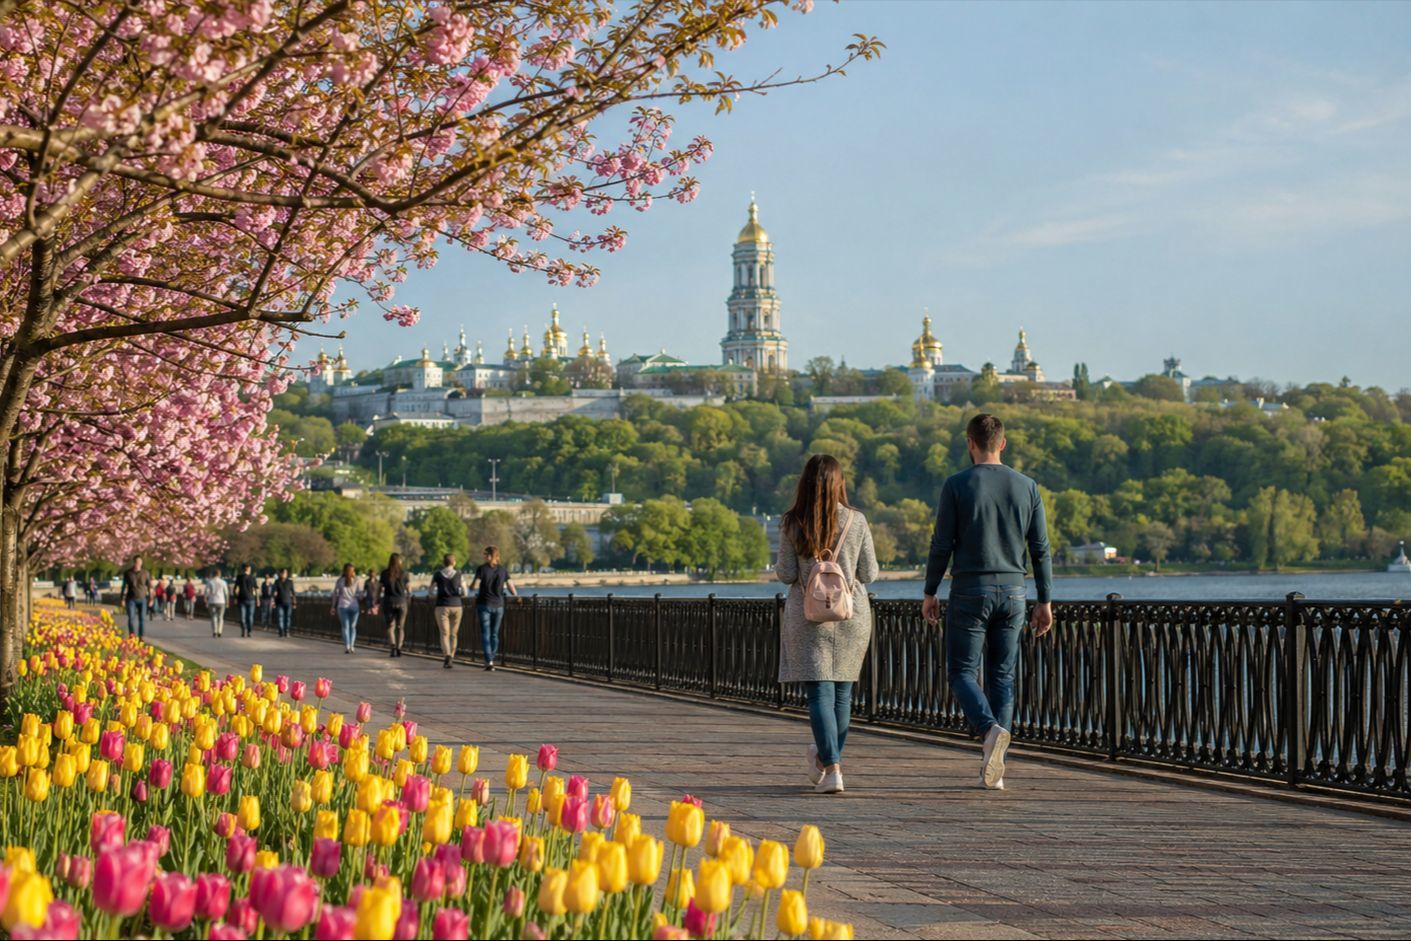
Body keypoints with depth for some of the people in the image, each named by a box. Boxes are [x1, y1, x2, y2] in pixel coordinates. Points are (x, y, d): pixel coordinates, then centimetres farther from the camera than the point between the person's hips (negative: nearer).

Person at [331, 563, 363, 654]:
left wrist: (334, 607, 10)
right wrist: (361, 605, 10)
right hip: (354, 606, 0)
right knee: (353, 626, 11)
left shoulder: (339, 581, 3)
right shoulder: (357, 581, 1)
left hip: (342, 606, 0)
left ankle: (347, 646, -12)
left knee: (345, 627, 0)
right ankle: (351, 646, 4)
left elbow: (335, 594, 5)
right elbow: (360, 595, -1)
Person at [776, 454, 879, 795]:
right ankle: (828, 757, 27)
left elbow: (786, 574, -5)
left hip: (809, 614, -1)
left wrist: (780, 568, 16)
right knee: (843, 691, 15)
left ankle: (831, 768, -13)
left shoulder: (791, 524, -5)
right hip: (852, 614, 1)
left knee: (820, 692, -3)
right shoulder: (856, 521, -2)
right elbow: (869, 573, 2)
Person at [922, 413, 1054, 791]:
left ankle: (991, 729, -24)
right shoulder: (1026, 487, 4)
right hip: (1012, 592, 3)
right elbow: (1040, 549, 3)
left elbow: (942, 544, -7)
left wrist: (929, 593, 3)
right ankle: (994, 771, 6)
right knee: (1002, 677, 9)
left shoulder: (956, 485, -6)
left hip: (969, 592, -3)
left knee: (962, 671, 6)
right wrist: (1045, 601, 9)